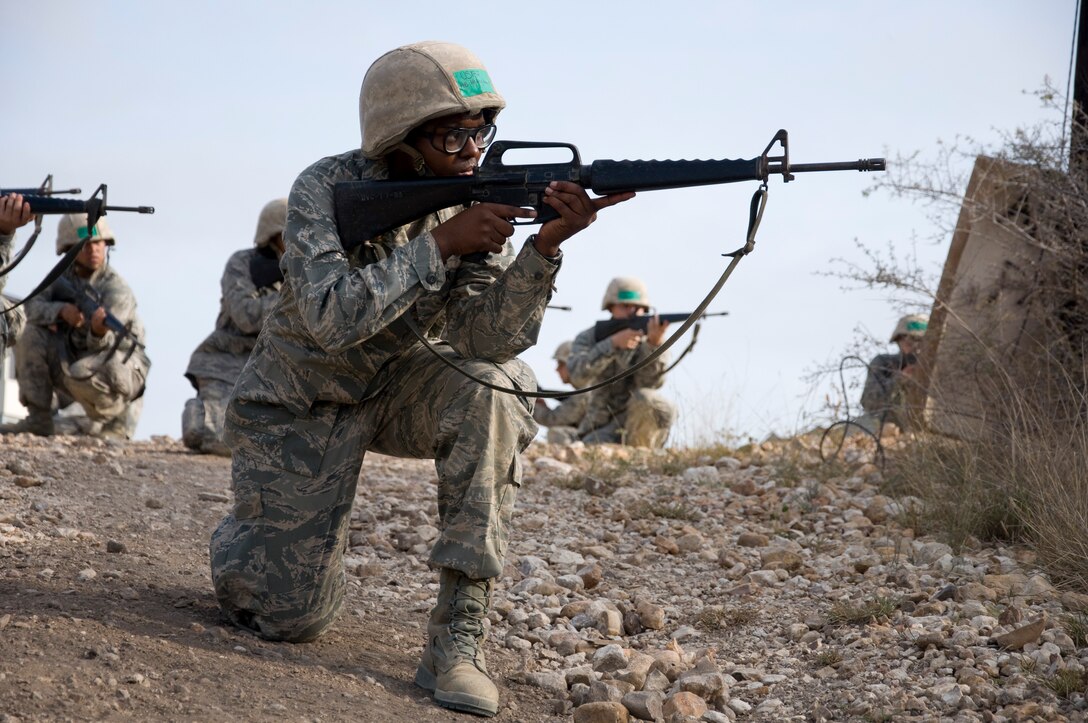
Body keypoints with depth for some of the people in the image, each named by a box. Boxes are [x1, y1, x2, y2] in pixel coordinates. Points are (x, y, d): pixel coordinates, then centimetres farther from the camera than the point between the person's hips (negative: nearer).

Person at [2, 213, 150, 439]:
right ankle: (39, 420, -13)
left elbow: (104, 347, -27)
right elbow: (33, 307, -11)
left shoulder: (117, 290, -17)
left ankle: (116, 422, -6)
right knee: (32, 336, -16)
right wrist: (61, 310, -31)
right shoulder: (63, 276, 1)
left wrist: (100, 331, -52)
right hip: (73, 359, 5)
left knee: (81, 375, -37)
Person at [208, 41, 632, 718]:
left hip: (400, 387, 3)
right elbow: (331, 321, -35)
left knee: (492, 384, -31)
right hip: (304, 399, -3)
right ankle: (248, 532, 32)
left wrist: (547, 243, -39)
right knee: (294, 616, -8)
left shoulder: (476, 199, -12)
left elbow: (488, 337, -24)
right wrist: (440, 243, -39)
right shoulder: (328, 188, -22)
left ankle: (460, 634, -27)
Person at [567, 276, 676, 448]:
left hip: (638, 424, 1)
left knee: (645, 398, -33)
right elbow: (579, 375, -19)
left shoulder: (647, 338, -1)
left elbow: (650, 383, -19)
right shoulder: (588, 338, 2)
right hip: (602, 428, -1)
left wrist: (654, 343, -36)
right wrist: (613, 343, -30)